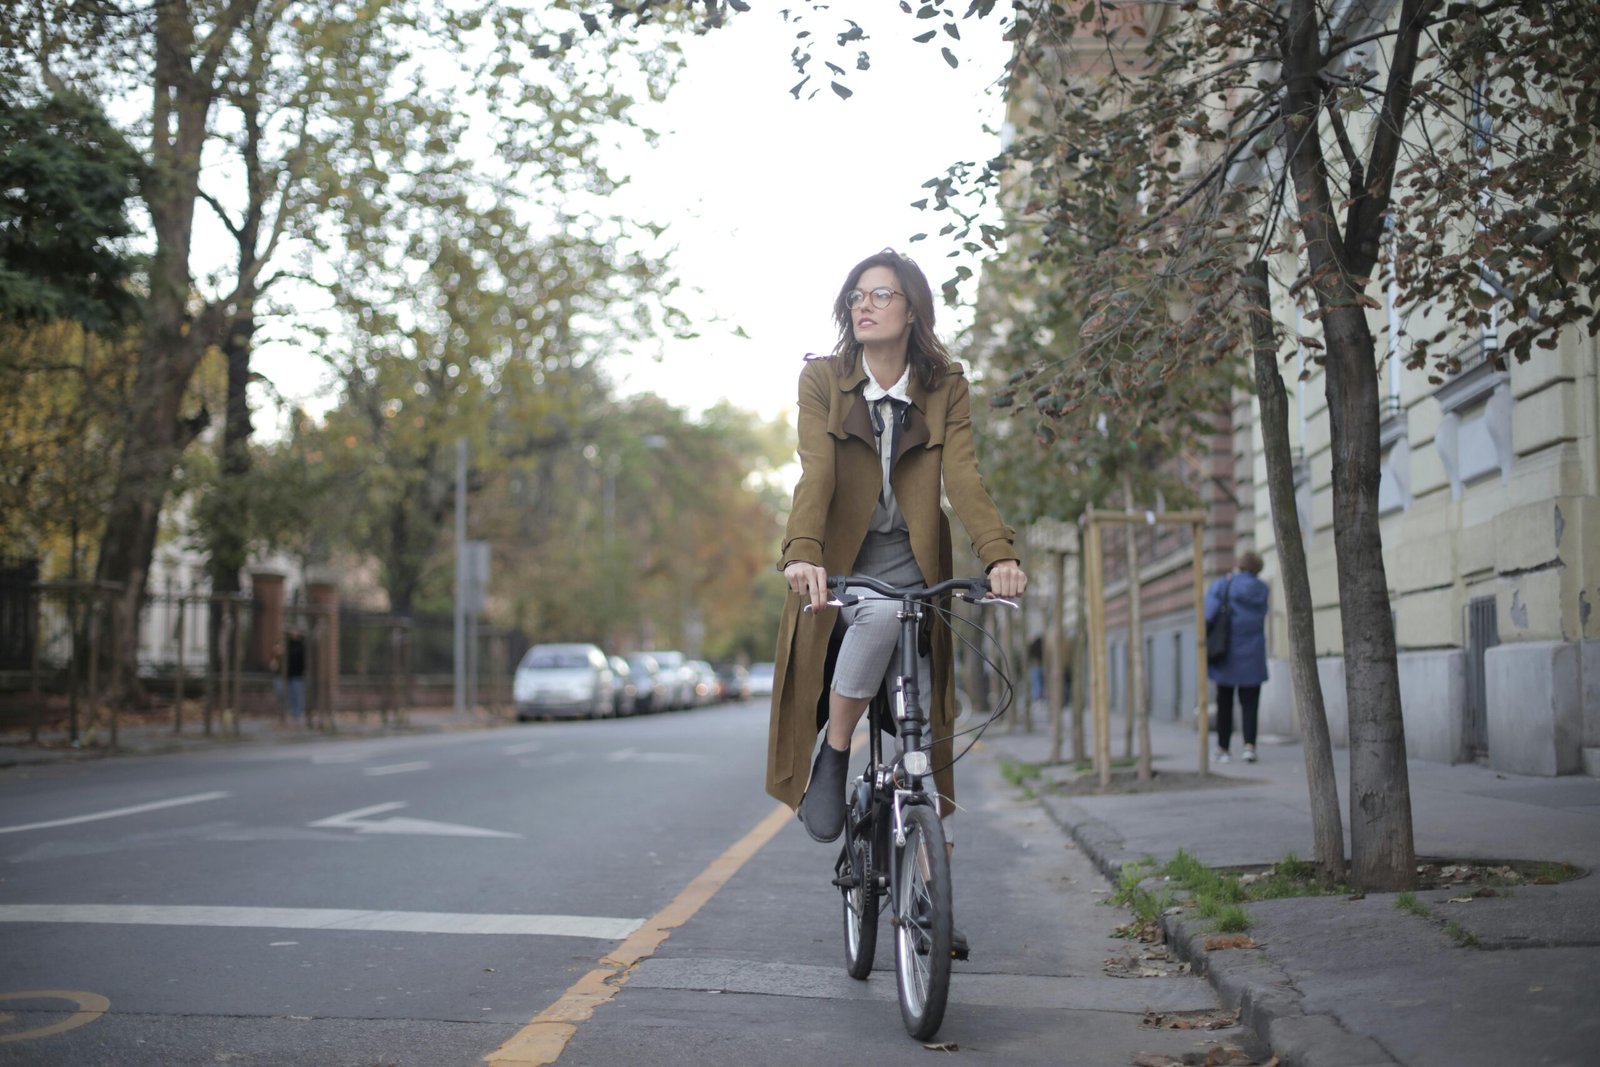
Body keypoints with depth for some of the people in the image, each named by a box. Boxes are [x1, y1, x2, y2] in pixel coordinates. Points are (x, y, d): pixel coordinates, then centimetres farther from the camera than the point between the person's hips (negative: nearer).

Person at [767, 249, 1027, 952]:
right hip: (841, 565, -1)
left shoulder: (945, 387, 1)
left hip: (912, 565, 2)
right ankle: (833, 752, -16)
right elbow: (815, 472, -17)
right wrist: (802, 552, -35)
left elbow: (963, 475, -12)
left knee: (923, 727, -6)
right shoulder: (821, 380, -3)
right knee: (881, 615, -37)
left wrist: (1000, 554, -30)